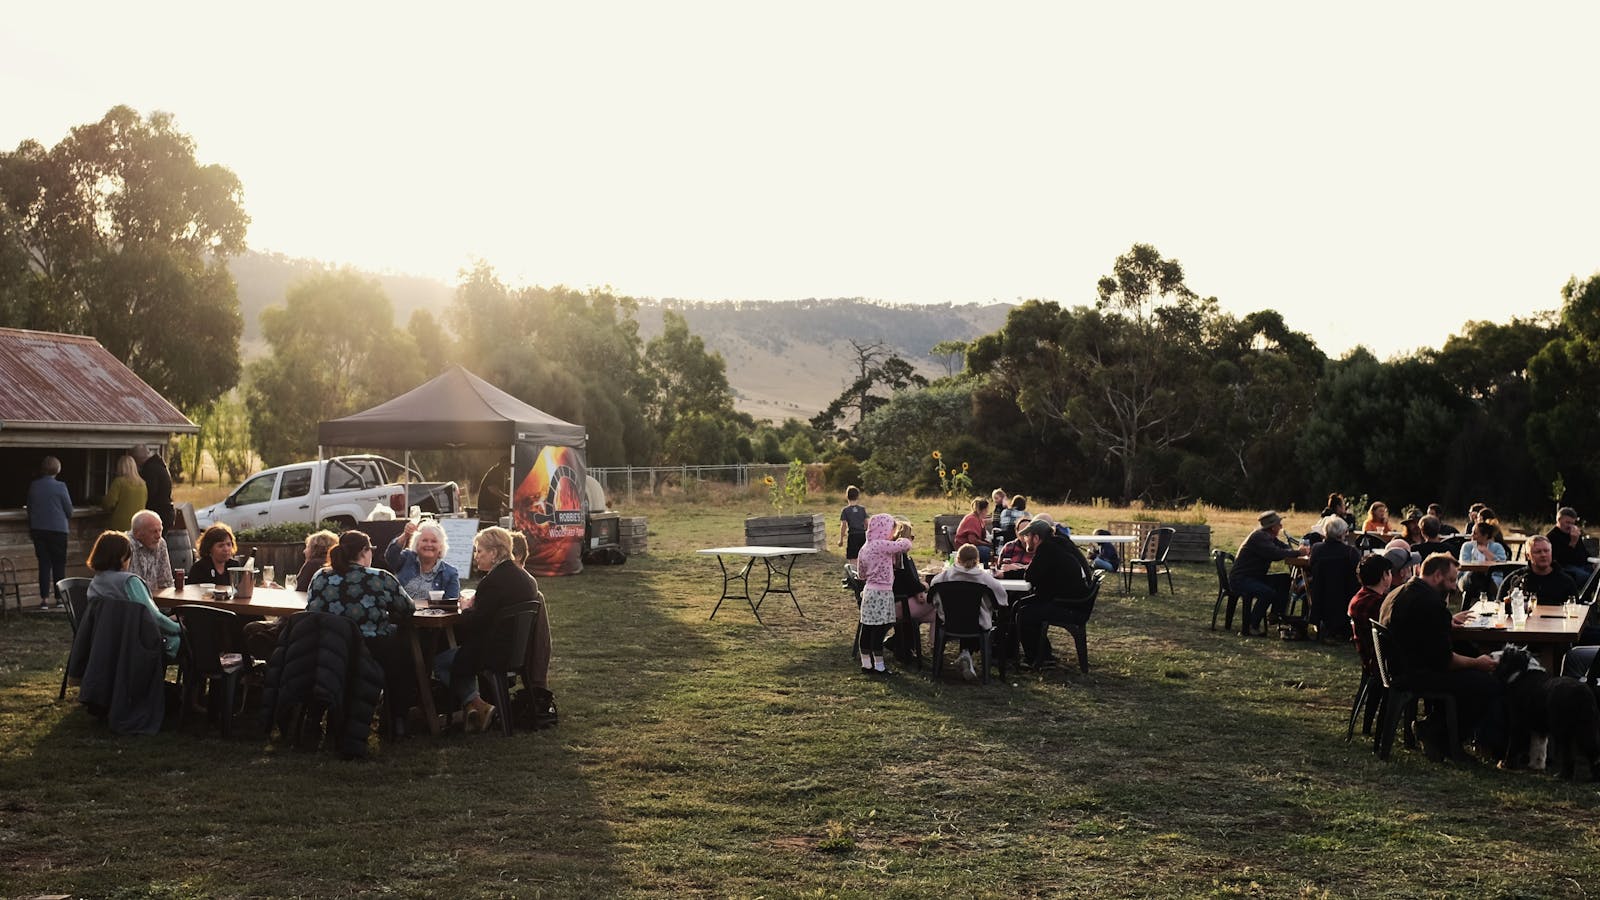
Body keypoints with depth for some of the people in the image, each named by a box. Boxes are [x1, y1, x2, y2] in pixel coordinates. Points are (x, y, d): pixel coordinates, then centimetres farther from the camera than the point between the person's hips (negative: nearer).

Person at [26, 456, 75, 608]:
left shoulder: (33, 486, 0)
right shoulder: (60, 487, -12)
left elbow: (29, 509, 9)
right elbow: (69, 510, -5)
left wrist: (30, 529, 20)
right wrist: (67, 518, 18)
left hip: (38, 529, 3)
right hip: (58, 529, -3)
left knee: (44, 563, 7)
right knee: (59, 564, 6)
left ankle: (44, 598, 3)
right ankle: (59, 598, 8)